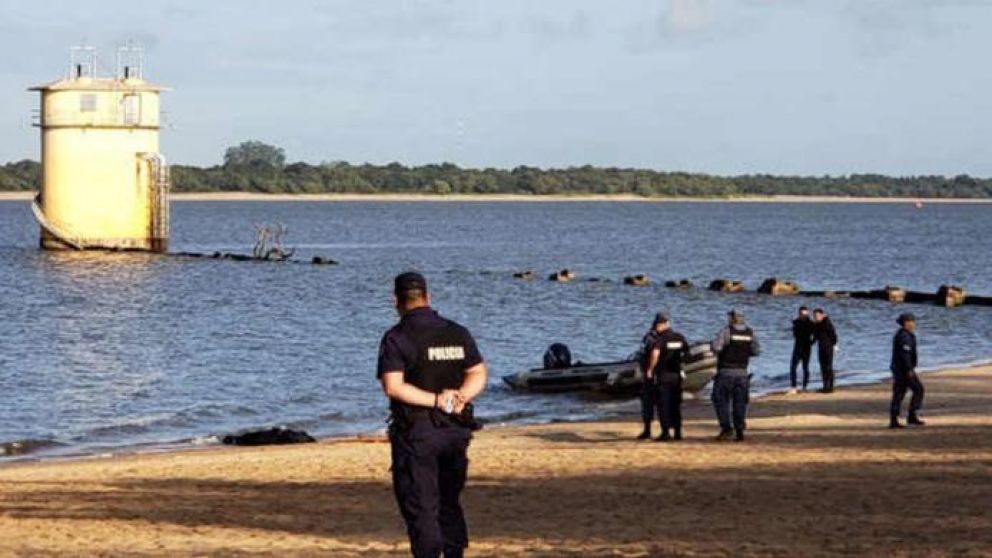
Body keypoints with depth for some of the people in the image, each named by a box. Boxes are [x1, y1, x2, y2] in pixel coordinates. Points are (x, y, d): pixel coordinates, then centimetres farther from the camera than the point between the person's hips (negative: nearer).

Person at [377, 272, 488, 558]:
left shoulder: (396, 338, -9)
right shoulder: (458, 333, 7)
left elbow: (392, 386, -18)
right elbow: (479, 375, 5)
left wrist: (436, 401, -18)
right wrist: (460, 397, -11)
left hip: (415, 434, -5)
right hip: (456, 430, 5)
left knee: (421, 507, 0)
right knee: (449, 502, 17)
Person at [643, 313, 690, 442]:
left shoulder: (660, 338, -12)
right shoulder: (680, 337, 7)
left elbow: (655, 354, -26)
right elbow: (687, 352, 16)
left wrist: (650, 368, -14)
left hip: (663, 374, -6)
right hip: (677, 374, 6)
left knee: (663, 404, -2)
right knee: (676, 404, 11)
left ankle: (666, 432, -7)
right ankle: (678, 432, 10)